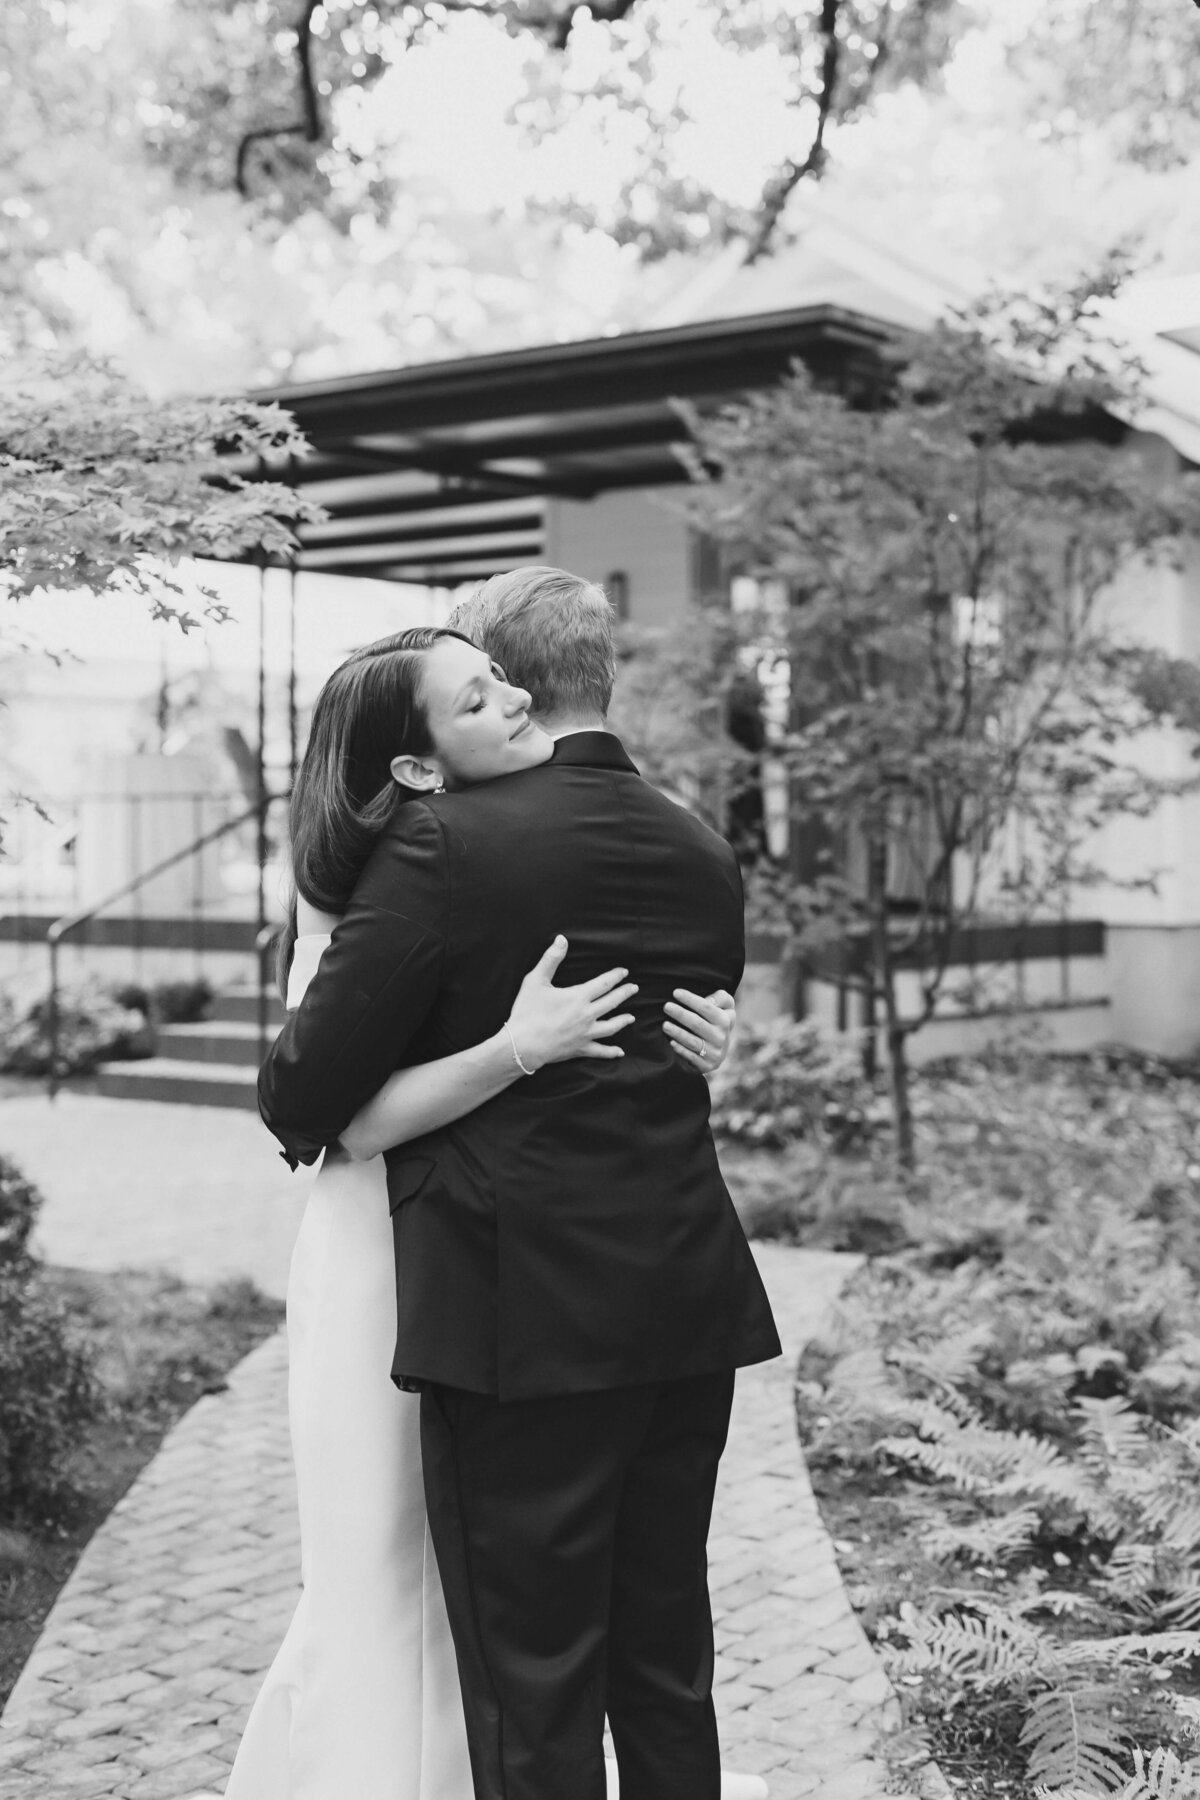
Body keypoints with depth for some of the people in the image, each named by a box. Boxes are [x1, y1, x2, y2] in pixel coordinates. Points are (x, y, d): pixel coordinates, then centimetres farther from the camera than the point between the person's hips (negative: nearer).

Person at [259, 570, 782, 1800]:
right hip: (690, 1317, 7)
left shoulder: (449, 845, -14)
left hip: (524, 1325, -6)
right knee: (667, 1666, 20)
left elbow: (309, 1089, -13)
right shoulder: (702, 856, 6)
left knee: (534, 1689, 6)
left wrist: (298, 1121, 10)